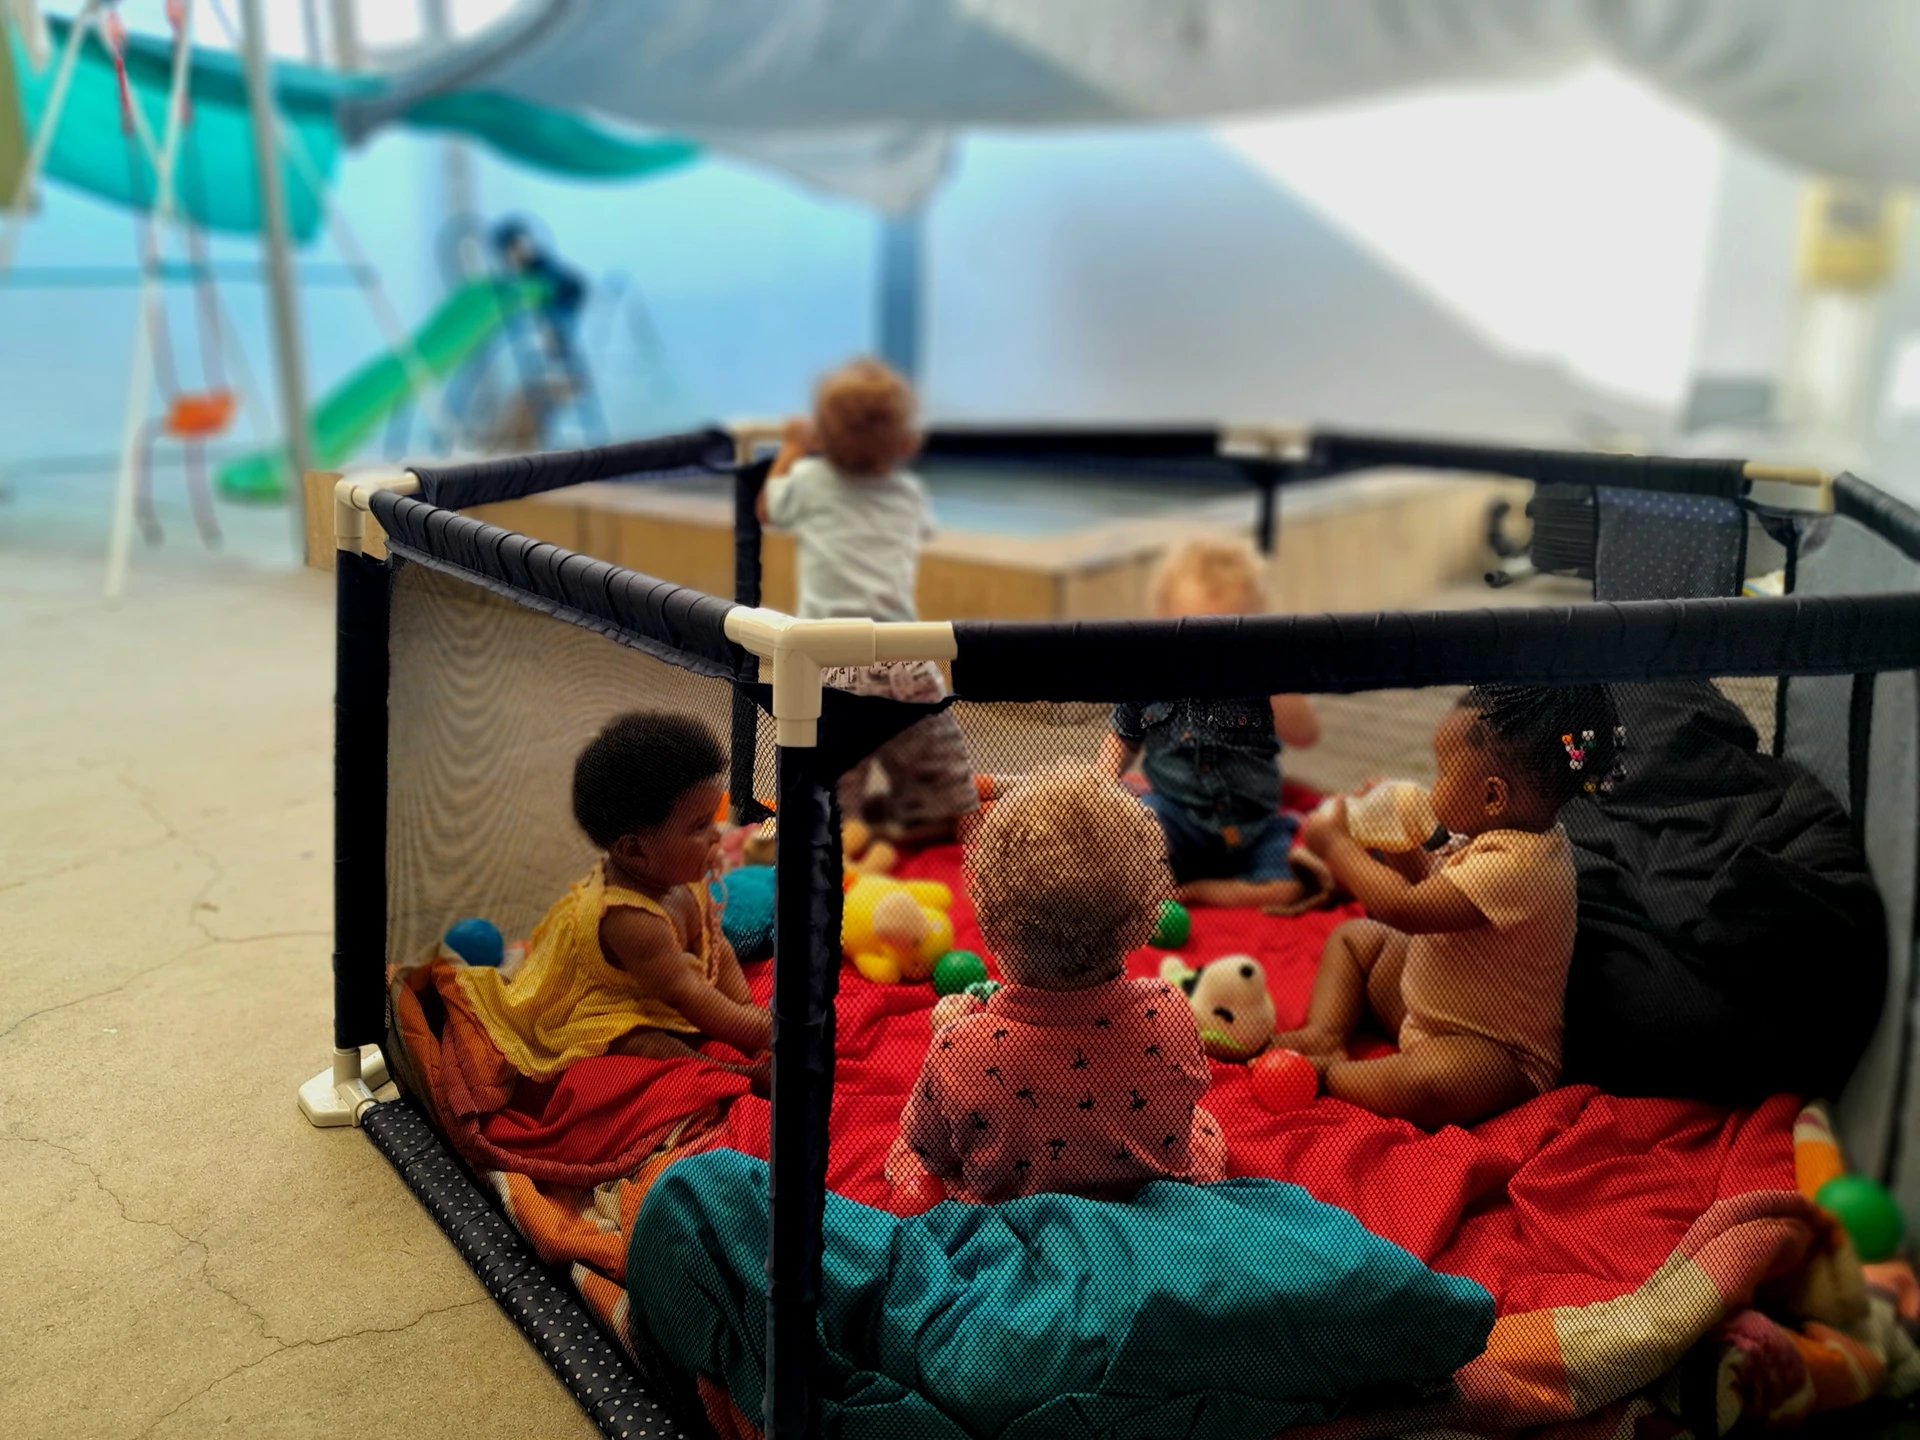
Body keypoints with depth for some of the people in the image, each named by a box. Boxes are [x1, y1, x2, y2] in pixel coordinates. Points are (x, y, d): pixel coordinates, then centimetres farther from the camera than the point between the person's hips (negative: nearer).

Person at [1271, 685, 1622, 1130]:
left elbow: (1406, 909, -33)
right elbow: (1428, 888, 15)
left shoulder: (1517, 863, -33)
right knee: (1353, 937, 18)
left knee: (1436, 1084, -41)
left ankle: (1329, 1071, -17)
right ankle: (1325, 1033, -1)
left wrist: (1334, 843, -21)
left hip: (1497, 1054, -11)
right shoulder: (1494, 836, -2)